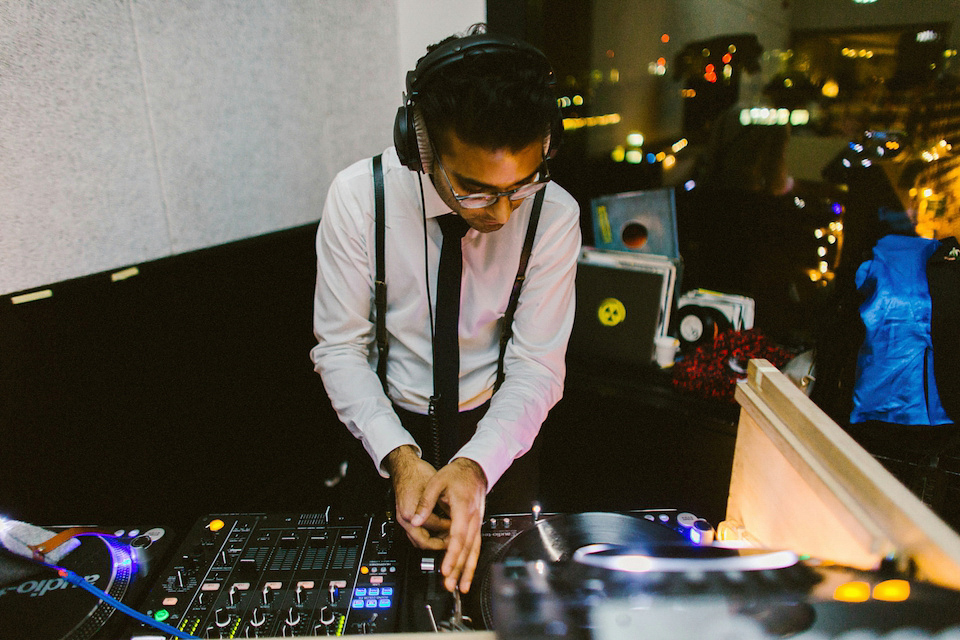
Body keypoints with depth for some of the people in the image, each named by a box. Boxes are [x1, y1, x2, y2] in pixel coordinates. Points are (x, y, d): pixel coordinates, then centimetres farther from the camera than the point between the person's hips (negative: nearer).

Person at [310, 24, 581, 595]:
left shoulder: (554, 215, -20)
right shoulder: (358, 196, -20)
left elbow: (538, 365, -17)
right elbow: (340, 348, -15)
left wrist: (475, 467, -32)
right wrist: (400, 456, -28)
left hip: (496, 425, 1)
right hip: (390, 424, 0)